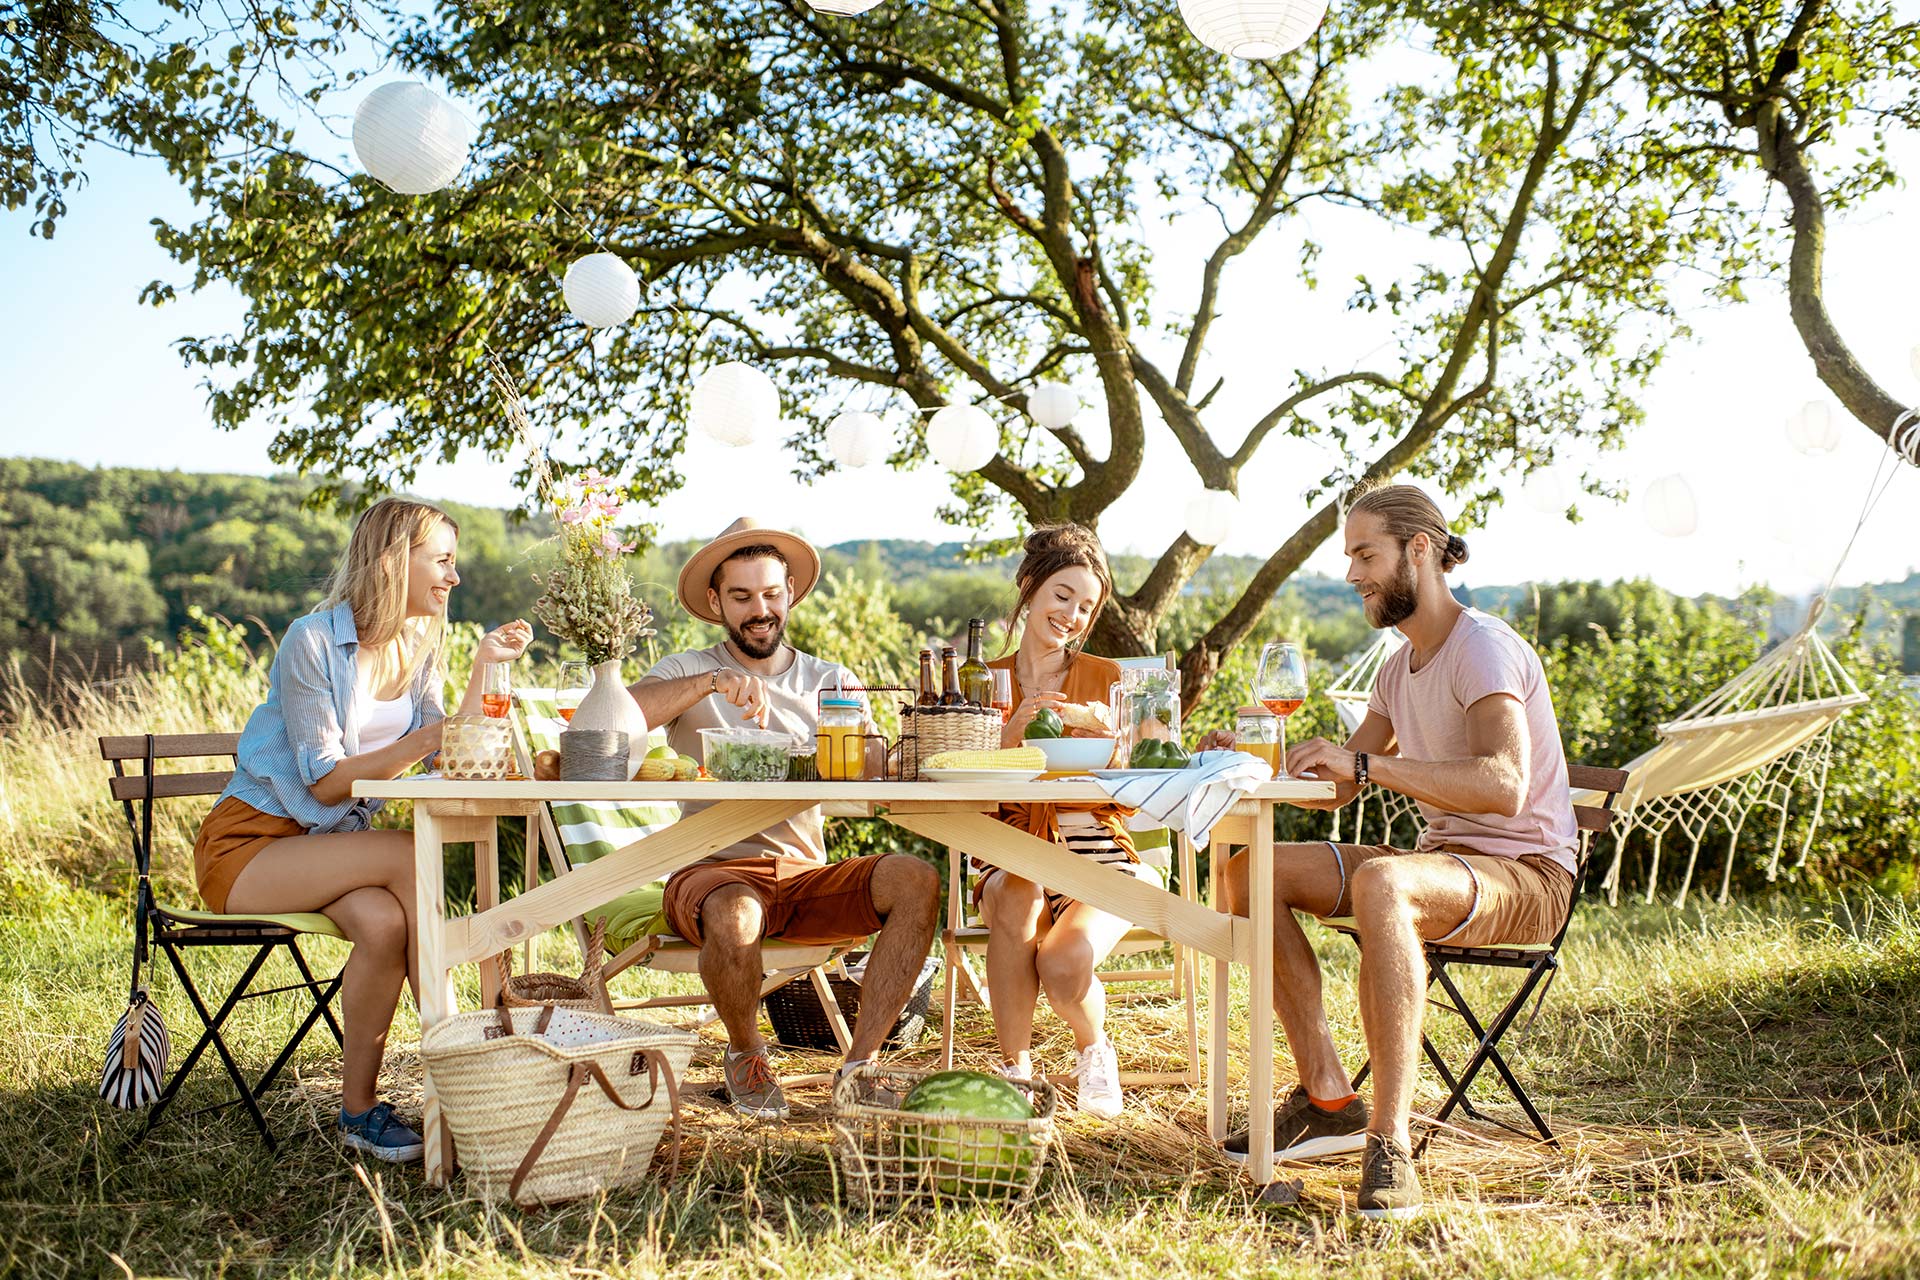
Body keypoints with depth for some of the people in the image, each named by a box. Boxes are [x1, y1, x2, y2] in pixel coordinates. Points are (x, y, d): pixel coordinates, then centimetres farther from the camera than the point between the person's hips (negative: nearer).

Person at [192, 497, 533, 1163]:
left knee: (383, 921, -30)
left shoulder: (417, 651, 8)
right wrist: (421, 742, -26)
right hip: (247, 845, -6)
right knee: (407, 855, -30)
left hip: (328, 845, 6)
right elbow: (325, 781, -16)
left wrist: (484, 666, -5)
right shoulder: (313, 641, -14)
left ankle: (359, 1108, -20)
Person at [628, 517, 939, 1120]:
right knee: (734, 915, -37)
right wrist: (711, 681, -25)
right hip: (715, 870, -3)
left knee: (915, 878, -24)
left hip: (808, 876, 3)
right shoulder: (689, 672, 7)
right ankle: (745, 1053, -4)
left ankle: (860, 1063, -15)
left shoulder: (831, 682, 16)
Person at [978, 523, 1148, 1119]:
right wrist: (1011, 733, -14)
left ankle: (1093, 1049, 7)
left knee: (1063, 964, -30)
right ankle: (1015, 1066, -18)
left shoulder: (1107, 679, 8)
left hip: (1096, 852, -1)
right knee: (1015, 898, -37)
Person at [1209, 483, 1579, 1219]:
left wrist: (1365, 763, -35)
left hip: (1524, 874, -9)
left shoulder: (1483, 648, -16)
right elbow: (1338, 788, 19)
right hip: (1441, 859, 9)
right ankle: (1327, 1098, -7)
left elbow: (1504, 786, -33)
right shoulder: (1402, 667, 14)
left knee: (1379, 882, -40)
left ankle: (1391, 1141, -39)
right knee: (1251, 871, -5)